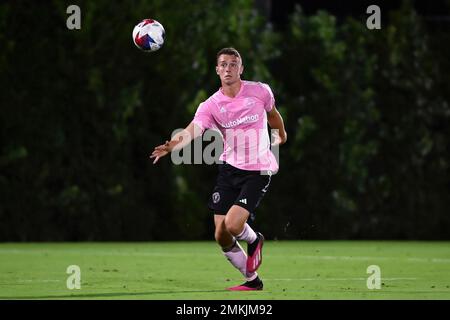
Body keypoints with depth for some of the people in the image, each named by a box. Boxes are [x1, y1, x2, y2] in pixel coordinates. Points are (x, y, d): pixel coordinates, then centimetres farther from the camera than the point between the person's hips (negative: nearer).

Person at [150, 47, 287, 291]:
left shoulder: (260, 91, -6)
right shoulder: (211, 105, -8)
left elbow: (272, 113, 18)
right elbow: (191, 131, -24)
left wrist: (281, 133, 36)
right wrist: (171, 146, -46)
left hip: (258, 170, -3)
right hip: (229, 168, 3)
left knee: (233, 225, -20)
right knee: (221, 235, -2)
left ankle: (254, 240, 16)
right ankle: (252, 280, 19)